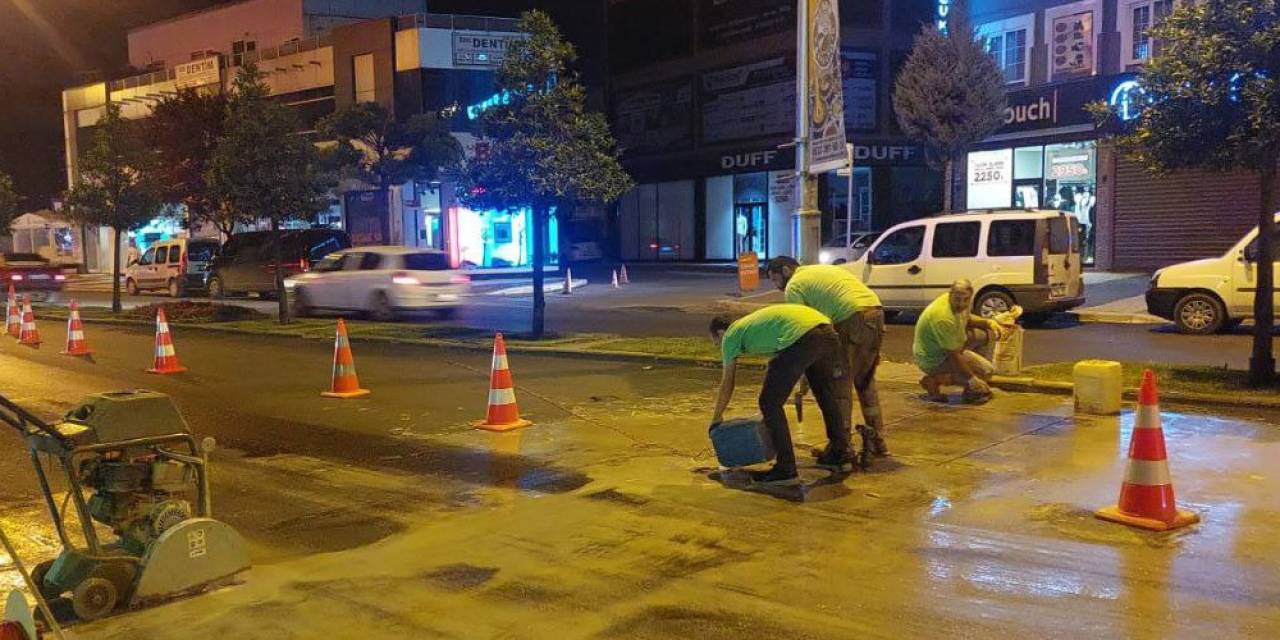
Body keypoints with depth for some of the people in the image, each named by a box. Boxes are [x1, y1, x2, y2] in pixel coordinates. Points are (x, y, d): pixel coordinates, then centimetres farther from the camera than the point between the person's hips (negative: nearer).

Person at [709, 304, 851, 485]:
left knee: (769, 403, 6)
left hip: (801, 338, -8)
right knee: (826, 395, 28)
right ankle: (841, 455, 40)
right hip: (827, 330, 8)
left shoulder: (730, 335, 19)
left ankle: (786, 470, 8)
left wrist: (716, 417, 37)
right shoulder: (754, 320, 38)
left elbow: (727, 384, 25)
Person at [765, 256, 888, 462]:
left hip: (854, 318, -8)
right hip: (877, 311, 8)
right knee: (865, 381, 20)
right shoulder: (822, 269, 30)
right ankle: (877, 441, 25)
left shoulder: (794, 285, 5)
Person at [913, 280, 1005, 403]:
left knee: (984, 334, 11)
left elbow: (967, 319, 19)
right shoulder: (944, 319, -33)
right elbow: (954, 356, -28)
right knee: (987, 370, -9)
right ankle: (935, 380, -4)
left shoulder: (957, 304, -5)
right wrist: (971, 379, -20)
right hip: (934, 360, -10)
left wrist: (988, 323, 1)